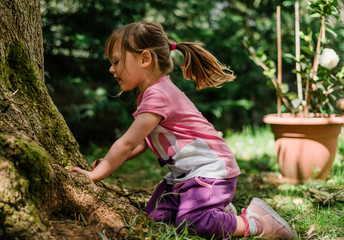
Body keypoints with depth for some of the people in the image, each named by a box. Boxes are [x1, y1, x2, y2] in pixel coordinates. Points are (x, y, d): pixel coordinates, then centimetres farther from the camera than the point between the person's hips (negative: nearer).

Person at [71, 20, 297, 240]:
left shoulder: (157, 96, -22)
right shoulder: (154, 92, 11)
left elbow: (127, 143, -19)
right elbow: (141, 142, 15)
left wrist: (96, 174, -10)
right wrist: (108, 162, 4)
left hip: (211, 169, -10)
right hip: (183, 174, 10)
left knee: (193, 222, -26)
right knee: (155, 215, -2)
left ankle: (256, 221, -6)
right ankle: (218, 209, 13)